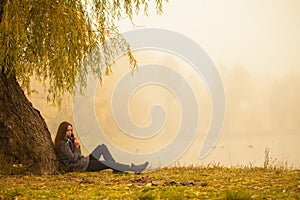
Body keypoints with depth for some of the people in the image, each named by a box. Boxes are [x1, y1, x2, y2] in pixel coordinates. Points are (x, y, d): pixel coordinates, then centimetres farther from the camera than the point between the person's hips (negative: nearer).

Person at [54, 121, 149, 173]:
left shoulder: (68, 140, 15)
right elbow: (73, 158, -23)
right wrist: (76, 146, -13)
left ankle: (116, 169, -4)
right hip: (81, 166, -10)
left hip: (84, 161, 10)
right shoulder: (63, 144, -16)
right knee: (108, 163, -17)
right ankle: (134, 169, -15)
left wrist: (77, 145, 1)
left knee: (102, 147, 7)